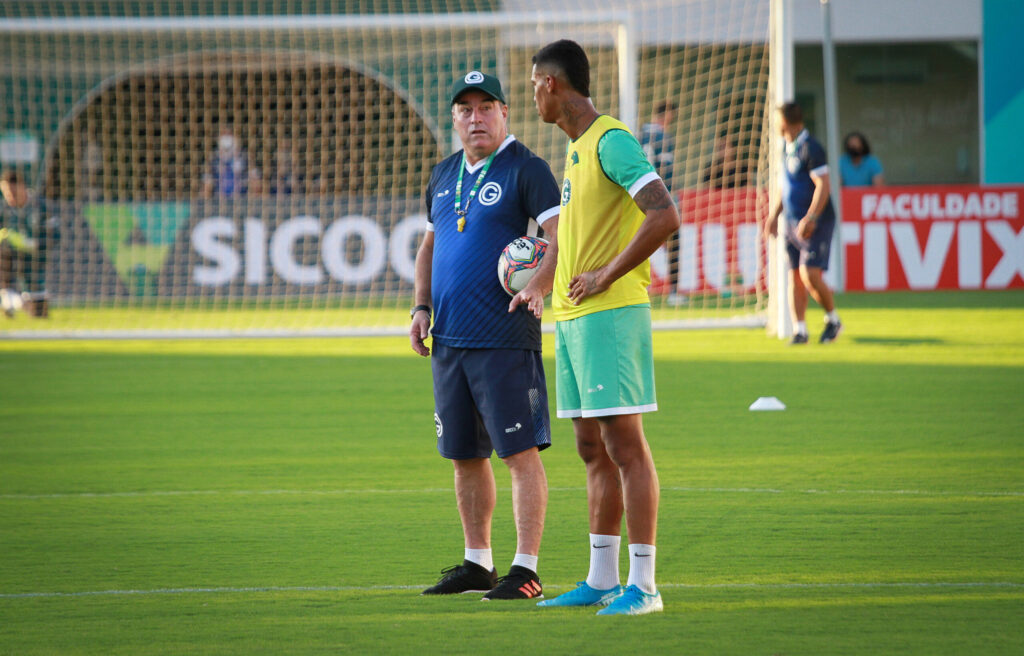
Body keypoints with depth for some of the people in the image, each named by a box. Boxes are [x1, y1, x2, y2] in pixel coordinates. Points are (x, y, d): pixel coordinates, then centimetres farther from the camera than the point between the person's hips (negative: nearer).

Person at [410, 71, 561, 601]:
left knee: (520, 452, -7)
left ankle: (526, 568, -8)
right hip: (449, 339, 7)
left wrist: (537, 286, -29)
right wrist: (422, 307, 15)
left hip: (506, 339, -7)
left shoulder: (525, 170, -5)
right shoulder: (444, 176, 17)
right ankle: (477, 563, 21)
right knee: (464, 455, 12)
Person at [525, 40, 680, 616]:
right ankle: (601, 580, 16)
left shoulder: (612, 141, -12)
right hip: (572, 317, 10)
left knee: (625, 444, -10)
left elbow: (665, 215, -22)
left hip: (611, 312, -10)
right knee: (593, 450, 11)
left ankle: (643, 585, -10)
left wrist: (606, 276, -18)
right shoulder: (577, 148, 18)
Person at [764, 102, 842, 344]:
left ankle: (833, 320, 6)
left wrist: (810, 218, -23)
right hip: (792, 224, 8)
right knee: (794, 276, 2)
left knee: (810, 274, -14)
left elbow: (823, 185, -18)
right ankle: (799, 330, 3)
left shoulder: (810, 148, -13)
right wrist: (774, 215, 18)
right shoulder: (787, 149, 15)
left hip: (815, 224, -8)